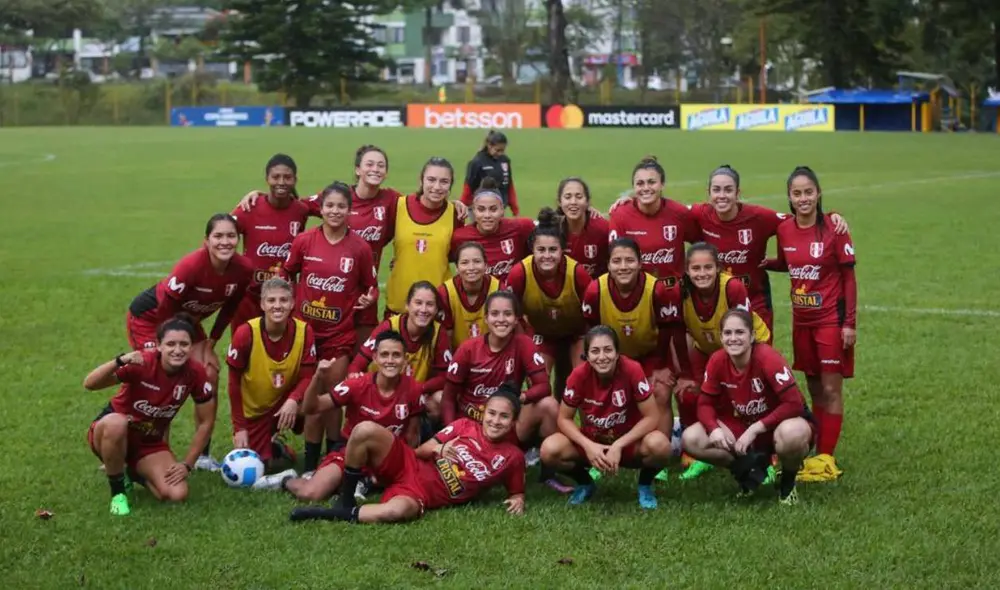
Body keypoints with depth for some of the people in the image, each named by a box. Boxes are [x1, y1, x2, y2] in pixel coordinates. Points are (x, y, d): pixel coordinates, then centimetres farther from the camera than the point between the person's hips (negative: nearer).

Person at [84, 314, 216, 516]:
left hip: (150, 443, 4)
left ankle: (134, 472, 14)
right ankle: (118, 490, -14)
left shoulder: (195, 373, -16)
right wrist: (120, 361, -53)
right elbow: (89, 384, -37)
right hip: (111, 432, -3)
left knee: (177, 495, -19)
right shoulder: (142, 363, -27)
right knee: (116, 423, -41)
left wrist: (187, 465, -6)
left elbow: (206, 422, -3)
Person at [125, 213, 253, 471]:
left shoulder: (243, 269, -19)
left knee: (210, 376, -3)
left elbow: (230, 307, 0)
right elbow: (165, 308, -26)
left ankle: (203, 455, 8)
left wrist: (211, 342, -2)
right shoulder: (192, 266, -36)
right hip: (149, 317, -6)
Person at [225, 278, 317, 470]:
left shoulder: (304, 331, -18)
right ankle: (267, 448, 27)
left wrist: (293, 400, -35)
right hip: (253, 411, -1)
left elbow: (307, 376, -14)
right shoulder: (245, 334, -22)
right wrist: (239, 428, -13)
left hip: (285, 403, 1)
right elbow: (234, 383, -13)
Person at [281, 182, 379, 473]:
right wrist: (290, 302, 0)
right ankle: (310, 464, 13)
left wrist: (369, 298, -16)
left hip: (340, 333, -1)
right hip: (306, 329, 1)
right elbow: (286, 273, 11)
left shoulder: (360, 248, -5)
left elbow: (371, 286, 5)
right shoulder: (304, 241, -4)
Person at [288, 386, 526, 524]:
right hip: (407, 466, 3)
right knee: (365, 430, -26)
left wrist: (517, 500, -11)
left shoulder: (512, 457, 2)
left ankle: (340, 514, -23)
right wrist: (437, 450, -13)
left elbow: (516, 492, 13)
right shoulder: (465, 426, 7)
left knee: (396, 511, -43)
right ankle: (345, 500, -10)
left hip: (422, 495, -3)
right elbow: (420, 451, 9)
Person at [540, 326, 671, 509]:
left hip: (628, 442, -2)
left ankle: (645, 485, 0)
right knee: (550, 450, -26)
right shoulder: (579, 375, -18)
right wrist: (588, 446, -24)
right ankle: (585, 483, 7)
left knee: (659, 445, -36)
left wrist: (618, 446, -27)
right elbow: (564, 419, -8)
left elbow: (652, 417, -19)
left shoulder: (632, 370, -23)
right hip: (591, 442, 2)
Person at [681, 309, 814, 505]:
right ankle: (750, 470, 0)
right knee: (691, 439, -17)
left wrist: (755, 429, -31)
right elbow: (705, 403, -4)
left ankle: (787, 483, -7)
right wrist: (714, 428, -26)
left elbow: (794, 403, -28)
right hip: (741, 426, 4)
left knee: (792, 434, -42)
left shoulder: (767, 357, -25)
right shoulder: (717, 361, -12)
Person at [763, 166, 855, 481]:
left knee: (831, 388, -1)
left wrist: (850, 323, -11)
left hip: (831, 319, -5)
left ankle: (826, 458, 3)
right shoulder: (784, 230, 0)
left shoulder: (833, 228, -12)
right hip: (801, 319, 5)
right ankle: (819, 451, 18)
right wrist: (762, 263, -3)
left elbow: (848, 277, -8)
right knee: (814, 388, 11)